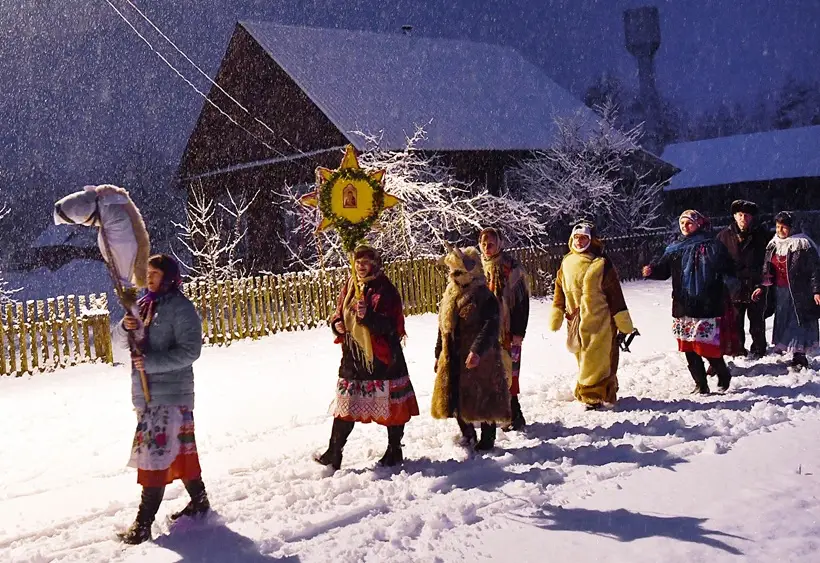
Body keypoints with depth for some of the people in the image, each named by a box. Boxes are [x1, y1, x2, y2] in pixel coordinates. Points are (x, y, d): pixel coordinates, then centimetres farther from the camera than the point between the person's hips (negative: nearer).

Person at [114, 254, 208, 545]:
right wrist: (126, 327, -12)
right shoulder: (144, 304, 12)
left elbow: (189, 351, -17)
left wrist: (152, 362, -24)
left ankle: (144, 522, -6)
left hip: (171, 394, -8)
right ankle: (199, 501, 28)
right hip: (144, 391, 8)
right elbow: (121, 339, 11)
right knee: (178, 448, 15)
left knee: (156, 452, -9)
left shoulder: (181, 308, -10)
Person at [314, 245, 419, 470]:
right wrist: (337, 324, -3)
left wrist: (368, 316, -31)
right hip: (353, 356, 6)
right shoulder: (349, 287, 9)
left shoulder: (385, 290, -10)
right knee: (344, 407, 8)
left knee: (390, 405, 5)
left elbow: (390, 325, -16)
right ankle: (333, 454, 15)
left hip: (382, 357, -5)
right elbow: (339, 313, 19)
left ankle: (394, 452, 20)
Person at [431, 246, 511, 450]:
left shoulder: (485, 297, -11)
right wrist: (438, 356, 17)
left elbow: (490, 328, -22)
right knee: (455, 397, 12)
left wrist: (477, 351, -35)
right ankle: (467, 434, 30)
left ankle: (487, 439, 16)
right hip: (453, 359, 7)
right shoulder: (449, 297, 11)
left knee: (483, 399, 1)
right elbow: (443, 329, 18)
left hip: (479, 358, -7)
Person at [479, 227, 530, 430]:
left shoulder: (512, 269, -6)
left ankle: (514, 415, 3)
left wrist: (518, 333, -12)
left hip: (506, 330, -5)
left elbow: (522, 302, -7)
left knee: (508, 372, -6)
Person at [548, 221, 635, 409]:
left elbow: (615, 294, -5)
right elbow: (559, 292, 14)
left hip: (599, 321, -5)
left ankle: (592, 395, 9)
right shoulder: (566, 263, 7)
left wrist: (624, 323, -5)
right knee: (583, 360, 11)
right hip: (576, 321, 5)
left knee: (596, 359, -3)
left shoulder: (602, 263, -7)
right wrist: (556, 317, 11)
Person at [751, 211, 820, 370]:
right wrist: (762, 287, 10)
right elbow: (767, 269, 16)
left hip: (799, 291, -6)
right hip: (779, 291, 6)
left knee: (798, 323, -6)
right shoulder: (773, 245, 10)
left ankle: (799, 357, -1)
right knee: (782, 323, 9)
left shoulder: (803, 244, -10)